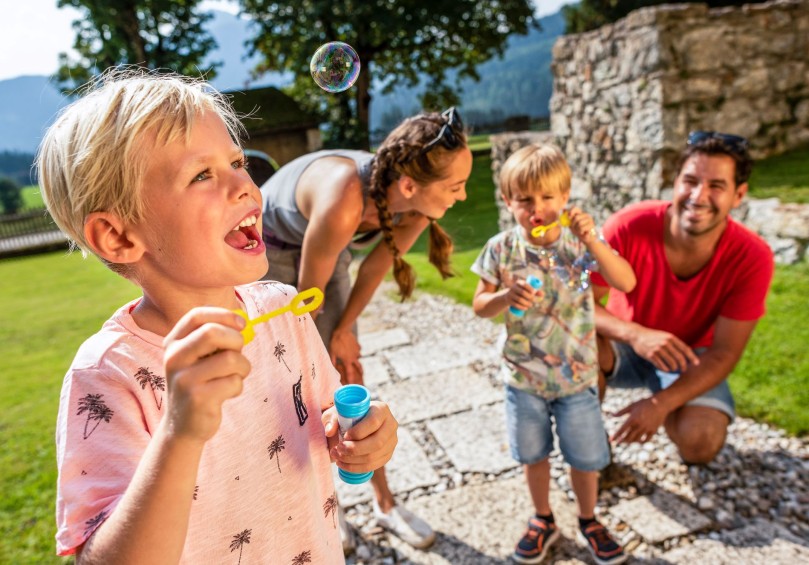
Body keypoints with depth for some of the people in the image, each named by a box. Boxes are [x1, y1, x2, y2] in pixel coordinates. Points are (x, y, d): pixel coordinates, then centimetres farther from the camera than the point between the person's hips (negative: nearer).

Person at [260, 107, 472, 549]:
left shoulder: (416, 208, -25)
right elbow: (309, 292, -27)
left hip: (325, 246, 5)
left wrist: (343, 331, -1)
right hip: (271, 248, -5)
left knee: (350, 378, 6)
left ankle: (385, 503, 20)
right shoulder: (342, 206, -43)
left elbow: (375, 268, -9)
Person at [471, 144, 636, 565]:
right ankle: (543, 520, 44)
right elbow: (479, 306, -3)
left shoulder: (580, 242, -11)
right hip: (523, 376, 1)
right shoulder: (501, 249, -10)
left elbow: (626, 283, -22)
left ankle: (588, 521, 43)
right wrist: (505, 297, -25)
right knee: (533, 454, 18)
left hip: (577, 374, 0)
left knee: (586, 457, 15)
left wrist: (591, 240, -33)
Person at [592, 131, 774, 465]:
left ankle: (676, 419, 13)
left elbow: (724, 352, -17)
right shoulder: (630, 226, -26)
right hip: (626, 348, 0)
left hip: (690, 359, 1)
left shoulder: (752, 258, -21)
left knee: (701, 443, -26)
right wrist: (634, 334, -43)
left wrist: (661, 403, -29)